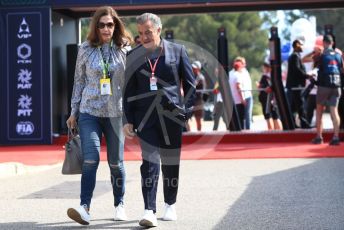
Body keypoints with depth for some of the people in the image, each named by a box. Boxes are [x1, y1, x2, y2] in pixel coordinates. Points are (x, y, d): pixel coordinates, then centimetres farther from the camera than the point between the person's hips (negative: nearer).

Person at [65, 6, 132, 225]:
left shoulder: (125, 50, 1)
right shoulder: (86, 50, 2)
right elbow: (79, 81, 9)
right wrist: (74, 112, 9)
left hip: (116, 113, 0)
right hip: (89, 111, 0)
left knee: (116, 162, 8)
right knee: (90, 159, -14)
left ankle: (119, 204, 24)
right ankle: (85, 207, -16)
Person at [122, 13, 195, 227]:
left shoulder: (177, 50, 2)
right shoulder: (134, 55, 6)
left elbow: (190, 83, 5)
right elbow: (129, 90, 8)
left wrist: (189, 111, -1)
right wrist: (128, 120, 3)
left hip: (172, 114, 0)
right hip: (145, 115, 0)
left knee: (171, 162, 10)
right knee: (150, 161, -9)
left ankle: (170, 205, 27)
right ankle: (150, 211, -12)